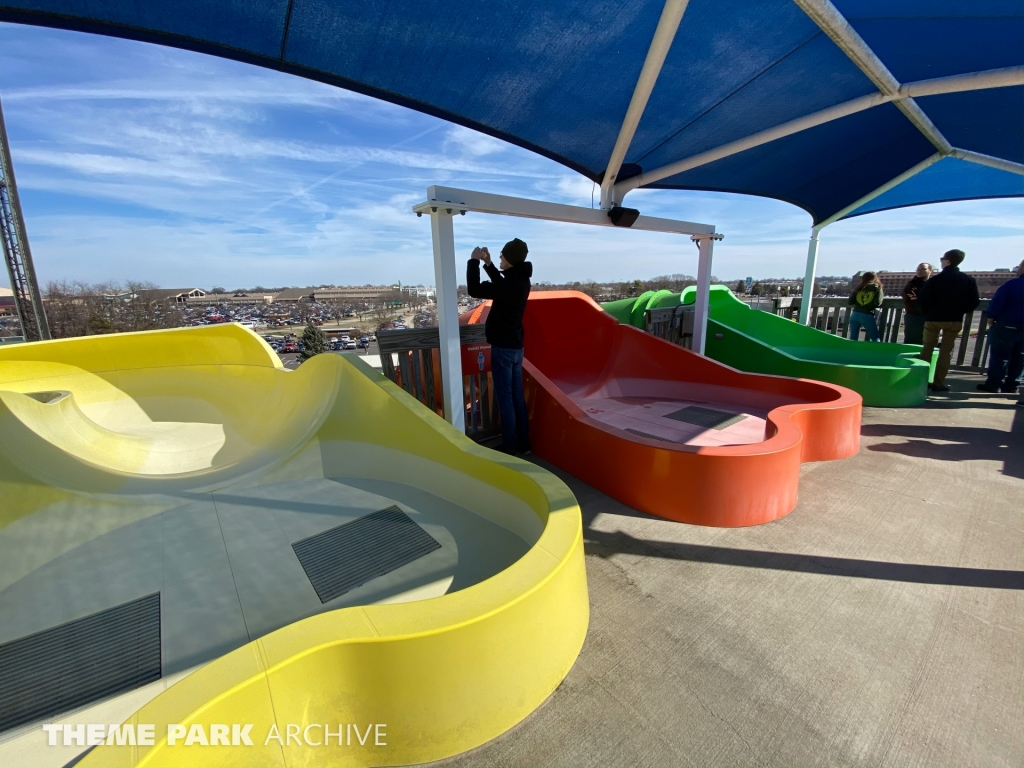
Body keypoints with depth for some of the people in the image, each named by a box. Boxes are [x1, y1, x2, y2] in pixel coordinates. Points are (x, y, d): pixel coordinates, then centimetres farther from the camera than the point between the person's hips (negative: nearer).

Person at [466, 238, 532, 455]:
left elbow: (474, 290, -20)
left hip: (503, 348, -9)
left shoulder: (511, 285, -20)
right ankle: (522, 443, 22)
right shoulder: (520, 280, 7)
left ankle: (510, 447, 6)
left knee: (505, 398, -2)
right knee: (517, 396, 13)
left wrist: (474, 261, -8)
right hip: (516, 346, 9)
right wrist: (488, 264, 18)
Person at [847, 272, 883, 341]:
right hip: (867, 316, -3)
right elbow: (877, 303, -5)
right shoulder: (877, 287, 5)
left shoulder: (859, 288, 13)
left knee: (852, 339, 6)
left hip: (854, 315, 3)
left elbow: (850, 301, 8)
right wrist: (882, 297, 16)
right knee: (876, 340, 5)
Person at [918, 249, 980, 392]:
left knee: (927, 349, 9)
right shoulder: (968, 280, 2)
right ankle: (939, 382, 4)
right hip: (955, 321, 2)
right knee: (946, 351, 5)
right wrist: (960, 311, 16)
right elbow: (974, 302, 3)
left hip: (933, 319, -2)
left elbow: (922, 299, -10)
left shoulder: (935, 279, -8)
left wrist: (927, 313, 6)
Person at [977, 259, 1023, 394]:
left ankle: (993, 384, -3)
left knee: (999, 356, -2)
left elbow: (997, 302, -17)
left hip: (1007, 325, -6)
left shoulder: (1012, 284, -12)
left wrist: (991, 317, -6)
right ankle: (1011, 385, 12)